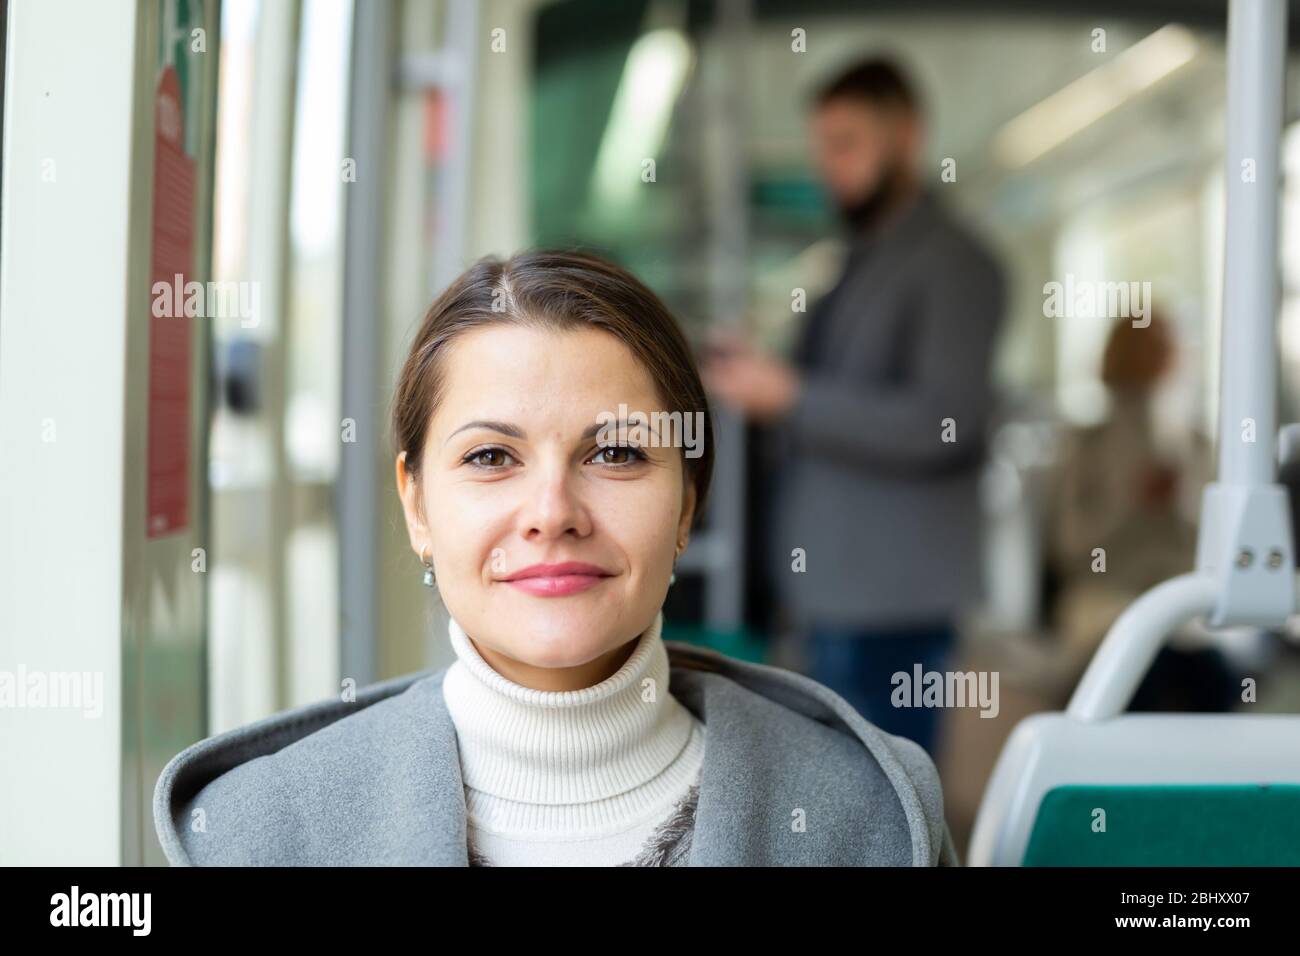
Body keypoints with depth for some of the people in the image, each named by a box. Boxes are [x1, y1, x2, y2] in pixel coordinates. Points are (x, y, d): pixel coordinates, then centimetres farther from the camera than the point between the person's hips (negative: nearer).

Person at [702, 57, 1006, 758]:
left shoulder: (953, 265, -8)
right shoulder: (861, 266, 20)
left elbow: (941, 423, -18)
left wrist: (791, 395, -18)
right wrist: (760, 392, 7)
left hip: (889, 599, -9)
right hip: (835, 592, 9)